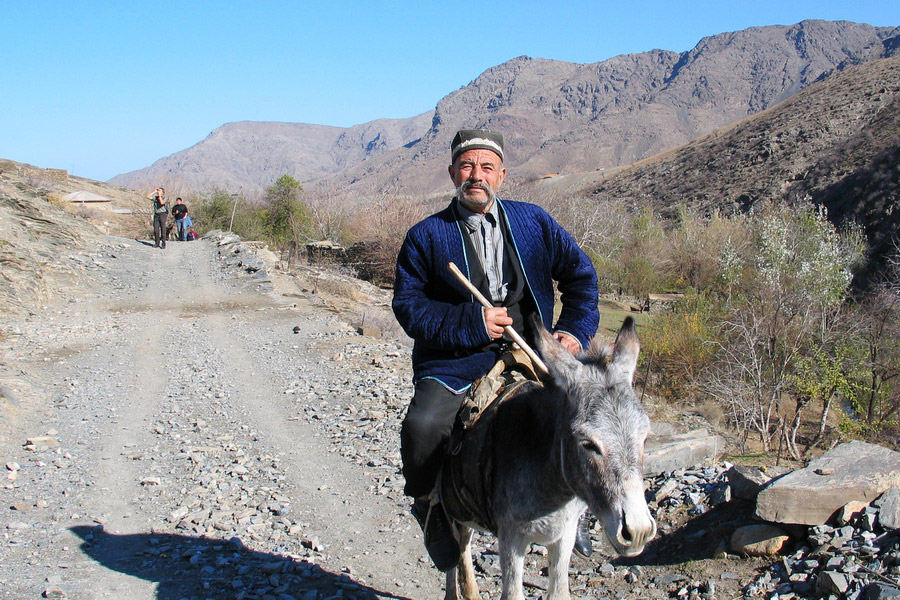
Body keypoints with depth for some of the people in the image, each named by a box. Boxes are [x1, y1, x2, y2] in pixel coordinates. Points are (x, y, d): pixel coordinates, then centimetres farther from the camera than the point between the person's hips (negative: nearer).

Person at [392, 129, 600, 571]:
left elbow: (579, 274, 15)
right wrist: (469, 322, -14)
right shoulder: (426, 236, 2)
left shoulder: (534, 222, 10)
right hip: (456, 360, -3)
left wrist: (575, 329, 0)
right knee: (422, 426, -28)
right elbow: (408, 304, -2)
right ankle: (430, 508, 4)